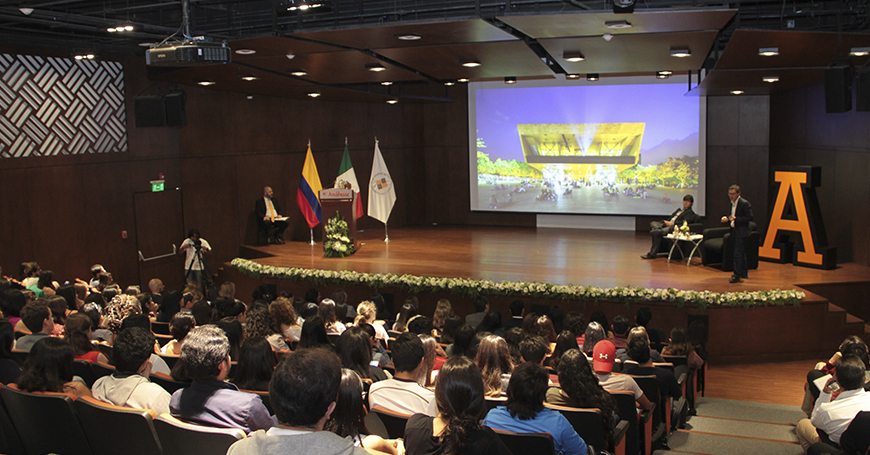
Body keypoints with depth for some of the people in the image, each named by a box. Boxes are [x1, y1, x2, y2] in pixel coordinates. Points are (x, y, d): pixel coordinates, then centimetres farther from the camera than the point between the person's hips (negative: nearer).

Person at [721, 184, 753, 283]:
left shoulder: (745, 204, -15)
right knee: (741, 253, 17)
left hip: (741, 232, -9)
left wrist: (736, 219, -27)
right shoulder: (732, 203, 12)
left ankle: (737, 275, -8)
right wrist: (727, 218, 2)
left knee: (738, 254, -10)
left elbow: (749, 217, -18)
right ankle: (744, 273, 27)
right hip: (735, 232, 9)